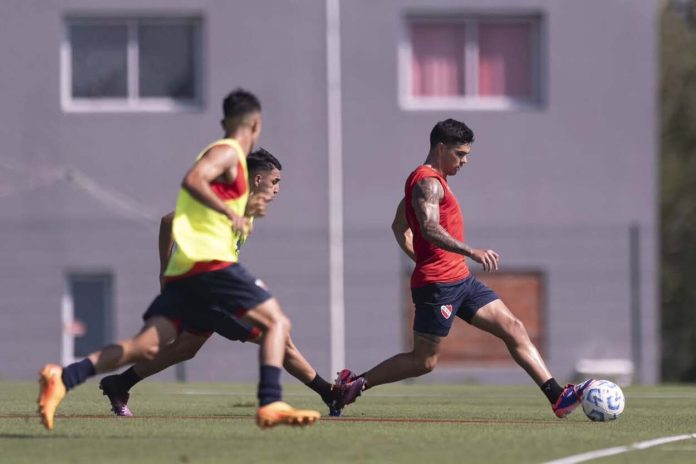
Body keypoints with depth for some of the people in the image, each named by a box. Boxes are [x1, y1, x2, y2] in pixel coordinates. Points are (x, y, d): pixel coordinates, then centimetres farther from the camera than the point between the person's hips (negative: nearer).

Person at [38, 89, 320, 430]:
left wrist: (243, 210, 38)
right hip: (211, 261, -8)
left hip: (182, 270, 8)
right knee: (277, 323, -4)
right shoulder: (228, 153, -1)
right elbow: (192, 180, -20)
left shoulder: (222, 153, 28)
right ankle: (270, 405, -20)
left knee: (146, 347, -4)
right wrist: (231, 213, -18)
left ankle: (62, 379, -17)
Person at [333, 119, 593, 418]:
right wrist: (472, 252, -38)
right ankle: (354, 384, 6)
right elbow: (430, 229, -29)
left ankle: (558, 397, -5)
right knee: (424, 361, -5)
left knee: (514, 329, 0)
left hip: (460, 281, 10)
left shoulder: (432, 180, 20)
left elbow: (399, 228, 28)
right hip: (439, 285, -10)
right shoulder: (428, 182, -12)